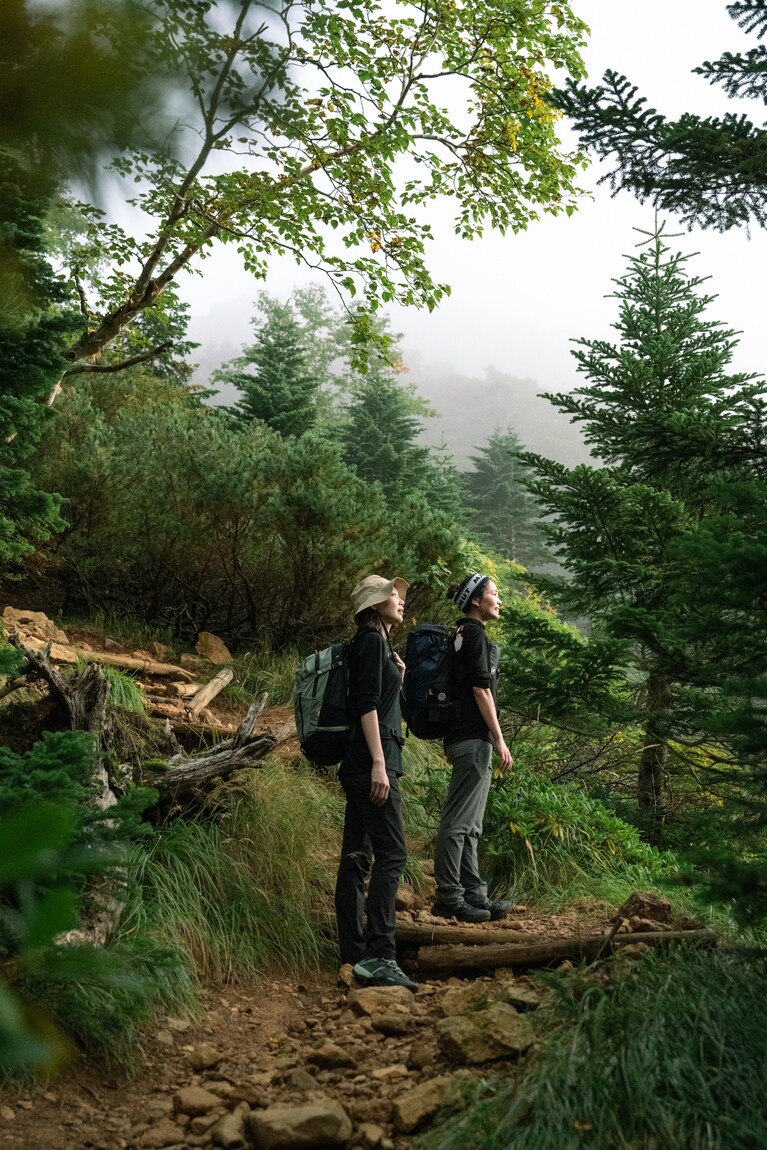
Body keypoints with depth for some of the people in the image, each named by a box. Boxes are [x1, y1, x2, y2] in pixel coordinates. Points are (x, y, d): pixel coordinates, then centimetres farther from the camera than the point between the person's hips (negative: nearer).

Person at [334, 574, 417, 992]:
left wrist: (396, 674, 17)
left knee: (356, 857, 7)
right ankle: (378, 955, -16)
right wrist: (379, 763, -20)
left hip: (359, 767, 10)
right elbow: (367, 705, -17)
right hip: (372, 760, -10)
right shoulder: (372, 640, -7)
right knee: (391, 853, -13)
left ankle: (354, 956, 10)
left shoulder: (374, 643, 22)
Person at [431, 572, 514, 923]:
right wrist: (500, 740, -14)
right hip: (473, 739, -11)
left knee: (470, 826, 12)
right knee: (458, 822, -8)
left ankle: (473, 894, 17)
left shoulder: (463, 634, 21)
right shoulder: (474, 633, -8)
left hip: (465, 739, 11)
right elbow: (481, 688, -15)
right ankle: (448, 897, -6)